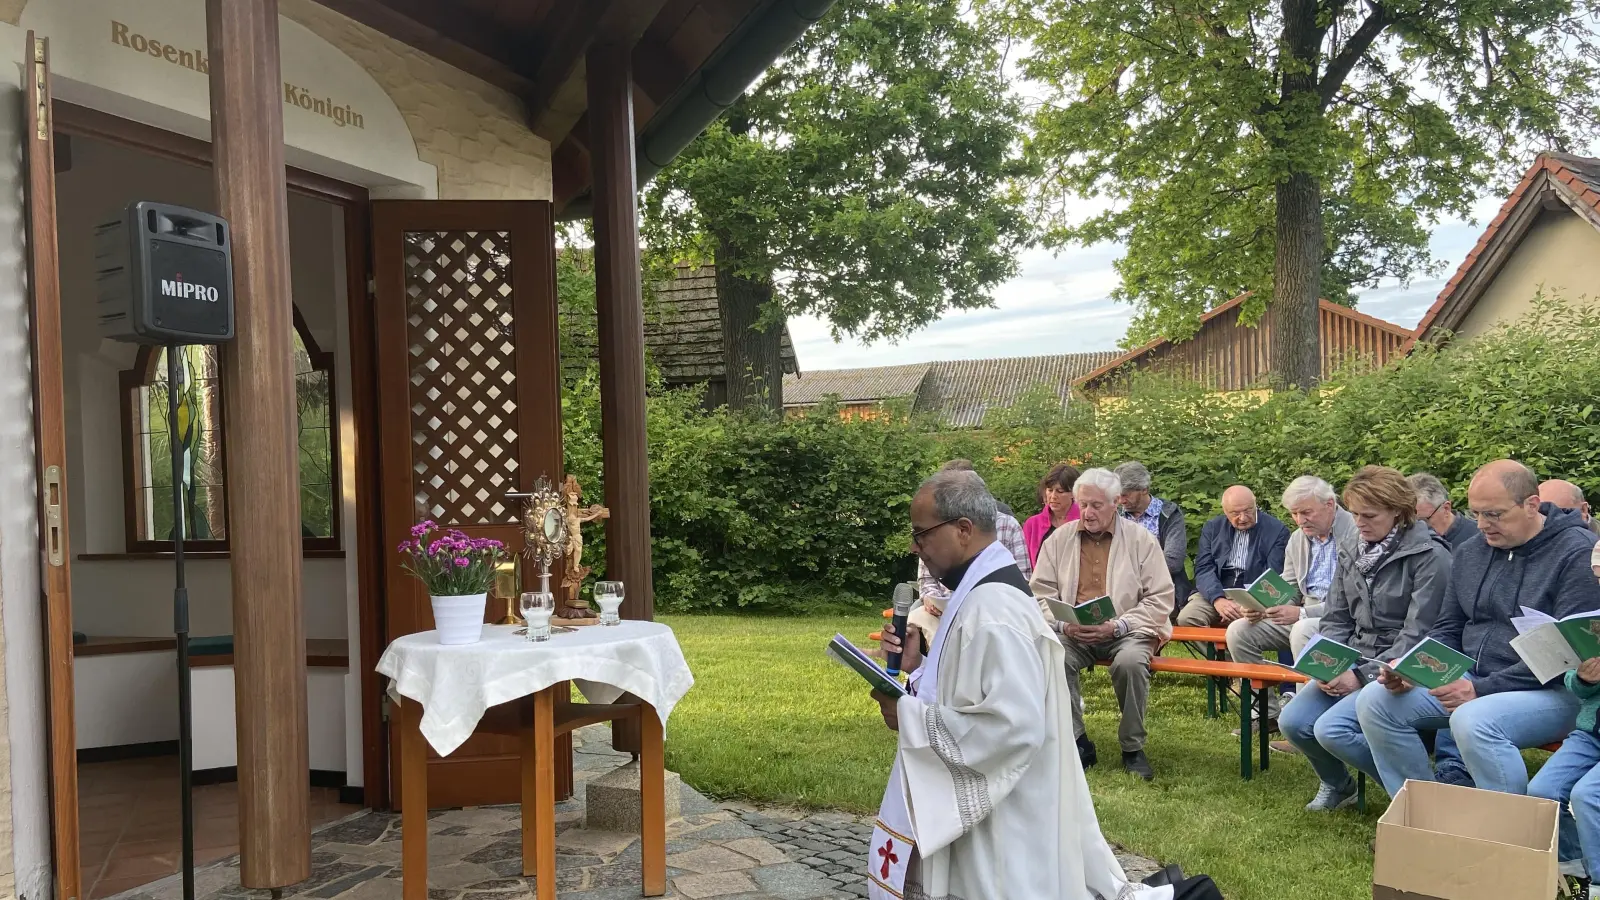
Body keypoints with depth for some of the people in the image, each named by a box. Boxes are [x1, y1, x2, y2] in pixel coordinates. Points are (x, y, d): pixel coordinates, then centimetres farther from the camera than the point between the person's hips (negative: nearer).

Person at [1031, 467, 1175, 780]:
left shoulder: (1142, 540, 2)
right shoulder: (1059, 538, 7)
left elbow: (1160, 599, -3)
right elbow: (1040, 594, 5)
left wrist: (1117, 627, -16)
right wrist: (1064, 624, -15)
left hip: (1125, 633, -1)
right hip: (1070, 632, 2)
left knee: (1130, 662, -34)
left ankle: (1133, 748, -10)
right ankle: (1076, 741, -12)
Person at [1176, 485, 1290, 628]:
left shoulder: (1276, 531, 1)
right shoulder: (1212, 528, 11)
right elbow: (1204, 569, 2)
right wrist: (1218, 599, -18)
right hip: (1214, 593, 3)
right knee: (1185, 619, -24)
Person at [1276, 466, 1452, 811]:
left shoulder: (1429, 556, -12)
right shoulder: (1352, 553, 10)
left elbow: (1417, 635, -16)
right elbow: (1335, 621, 11)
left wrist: (1364, 676, -20)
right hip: (1354, 663, 7)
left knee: (1332, 729, -25)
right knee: (1293, 720, -12)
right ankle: (1337, 783, 18)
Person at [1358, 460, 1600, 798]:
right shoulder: (1469, 552, 10)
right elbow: (1448, 630, 16)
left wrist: (1482, 690, -24)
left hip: (1552, 691, -7)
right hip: (1473, 679, 7)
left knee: (1473, 721, -36)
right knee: (1374, 701, -9)